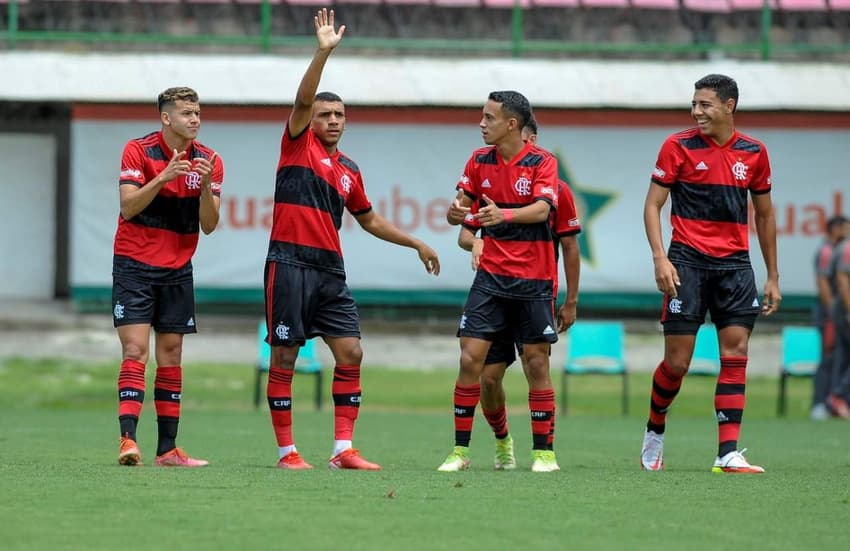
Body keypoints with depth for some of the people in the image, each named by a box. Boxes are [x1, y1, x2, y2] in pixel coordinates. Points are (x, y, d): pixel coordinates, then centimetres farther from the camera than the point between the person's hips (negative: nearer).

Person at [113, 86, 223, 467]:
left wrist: (205, 186, -19)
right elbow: (128, 207, -16)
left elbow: (208, 225, -2)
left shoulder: (208, 161, 1)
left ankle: (167, 449, 6)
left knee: (171, 356, 4)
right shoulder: (138, 151, -8)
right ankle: (128, 440, -20)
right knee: (136, 351, -14)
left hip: (177, 270, 4)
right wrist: (163, 178, -27)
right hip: (134, 265, -4)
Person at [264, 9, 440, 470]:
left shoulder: (349, 170, 18)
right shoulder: (298, 144, 3)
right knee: (284, 359, -3)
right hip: (290, 263, -6)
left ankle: (343, 450, -1)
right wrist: (323, 52, -25)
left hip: (331, 271, 6)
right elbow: (302, 100, -14)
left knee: (351, 354, -3)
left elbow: (369, 220, 31)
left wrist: (415, 243, 30)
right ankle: (286, 452, 2)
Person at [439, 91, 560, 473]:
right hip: (491, 276, 3)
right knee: (470, 358, -6)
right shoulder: (480, 161, 6)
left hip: (533, 279, -3)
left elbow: (541, 210, -21)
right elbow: (460, 207, 7)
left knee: (537, 362, 0)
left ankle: (543, 450, 10)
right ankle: (460, 449, 0)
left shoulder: (542, 162, -7)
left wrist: (504, 214, -40)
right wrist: (456, 212, -18)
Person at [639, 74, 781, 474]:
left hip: (734, 264, 3)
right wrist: (660, 257, -16)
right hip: (687, 261, -3)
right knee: (678, 361, -5)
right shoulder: (678, 146, -2)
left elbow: (764, 215, 16)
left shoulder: (753, 153, 7)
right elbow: (653, 204, -2)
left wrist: (772, 277, 14)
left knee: (735, 355, -7)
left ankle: (728, 453, -8)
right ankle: (654, 430, 22)